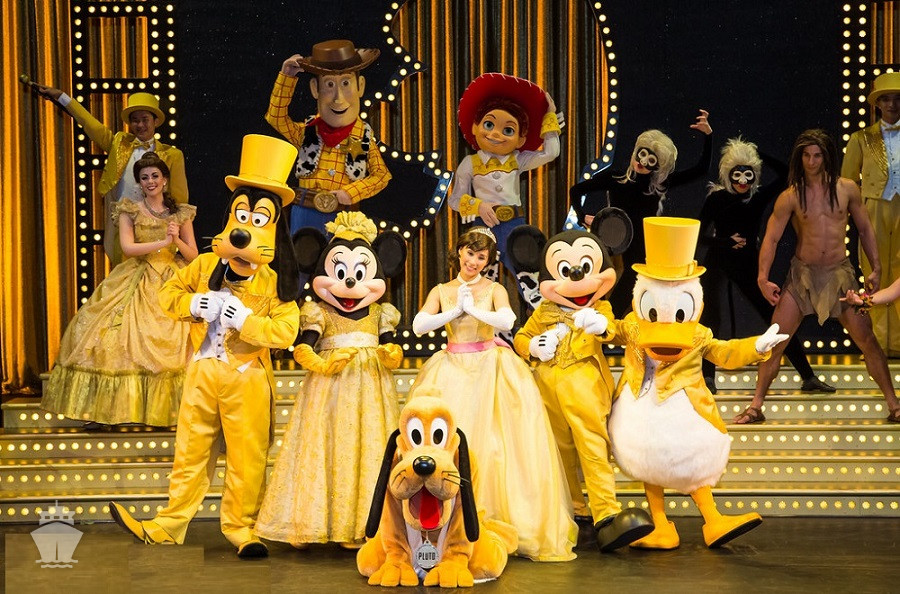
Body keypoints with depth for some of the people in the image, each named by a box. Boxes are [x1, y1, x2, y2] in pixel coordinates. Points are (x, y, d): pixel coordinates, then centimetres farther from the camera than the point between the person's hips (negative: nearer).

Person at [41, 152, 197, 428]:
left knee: (170, 345, -14)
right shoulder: (129, 210, 7)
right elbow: (128, 247, -8)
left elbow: (193, 255, 9)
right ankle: (99, 411, -10)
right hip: (136, 285, -1)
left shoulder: (181, 213, 10)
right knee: (122, 341, -13)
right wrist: (163, 242, -17)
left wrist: (177, 241, -11)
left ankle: (165, 409, -9)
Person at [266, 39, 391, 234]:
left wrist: (351, 192, -14)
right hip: (306, 215, 0)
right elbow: (276, 116, -8)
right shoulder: (307, 132, 3)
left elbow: (381, 175, 1)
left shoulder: (364, 137, 1)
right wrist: (287, 77, -11)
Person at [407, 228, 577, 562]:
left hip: (488, 368, -2)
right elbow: (418, 326, -4)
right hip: (452, 371, 2)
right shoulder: (441, 291, 9)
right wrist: (455, 311, -8)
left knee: (490, 441, -11)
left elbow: (507, 321, -17)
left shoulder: (494, 290, 2)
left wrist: (472, 308, -9)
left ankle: (492, 520, -5)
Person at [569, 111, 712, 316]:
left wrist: (708, 135, -11)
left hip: (643, 256, 2)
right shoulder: (615, 176, -5)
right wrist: (583, 217, -8)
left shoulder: (661, 182, -1)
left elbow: (700, 170, -2)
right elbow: (576, 191, 5)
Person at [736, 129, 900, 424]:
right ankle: (756, 406, 7)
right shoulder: (790, 197, -5)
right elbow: (771, 238, -5)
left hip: (840, 273, 1)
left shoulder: (847, 189, -1)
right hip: (802, 274, -1)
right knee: (774, 341, -4)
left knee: (867, 340, 0)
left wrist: (876, 268, 6)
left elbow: (864, 228, 10)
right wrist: (763, 279, -14)